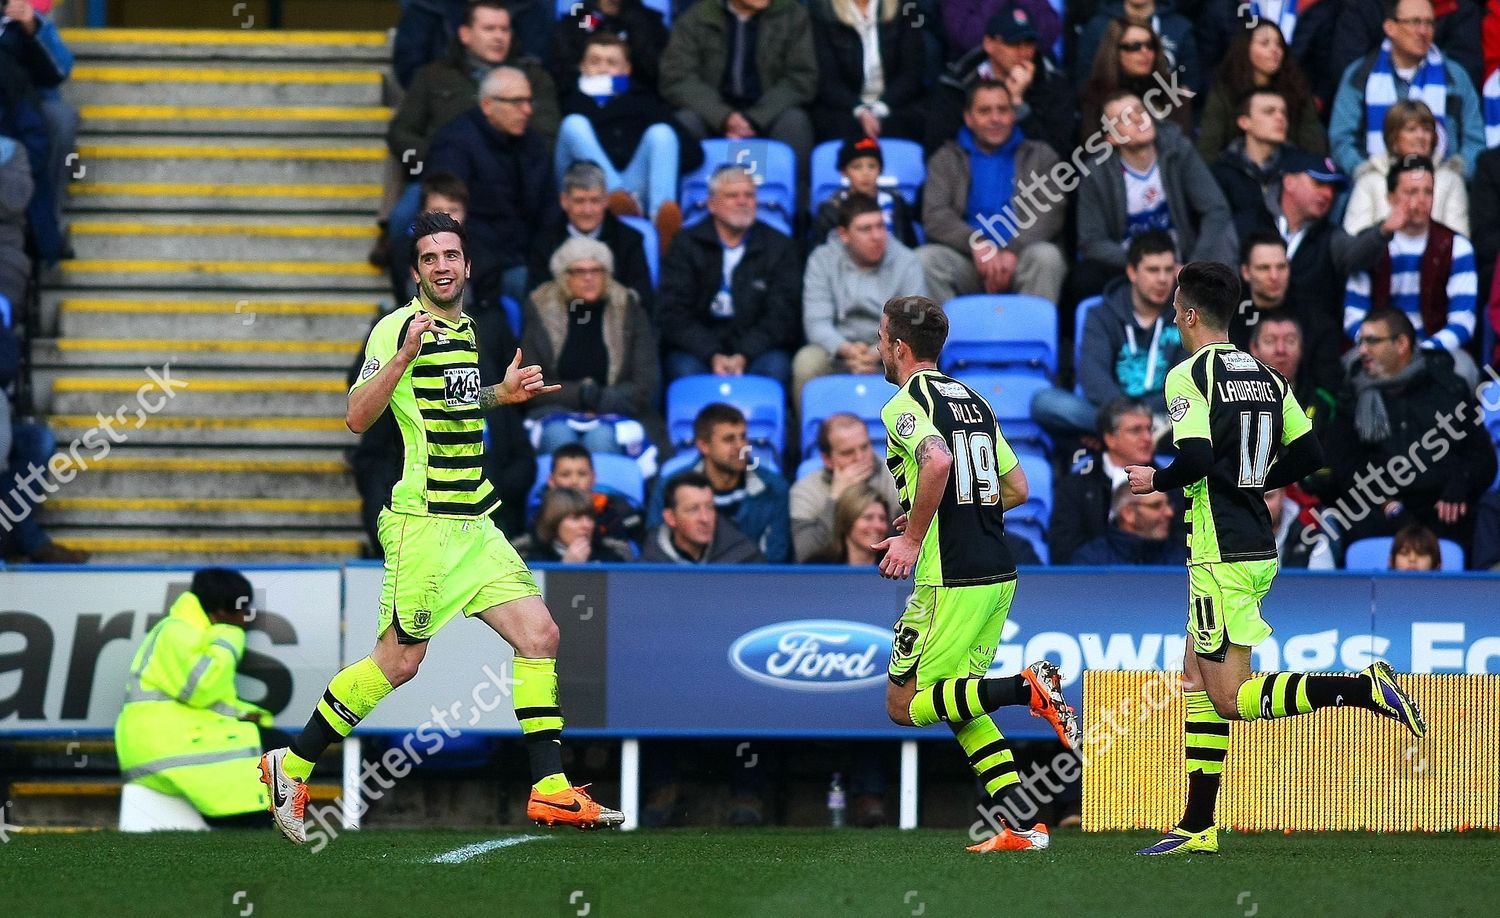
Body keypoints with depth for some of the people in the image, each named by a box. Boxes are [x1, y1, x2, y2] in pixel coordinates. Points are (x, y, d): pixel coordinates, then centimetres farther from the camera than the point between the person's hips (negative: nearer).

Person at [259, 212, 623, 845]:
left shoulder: (469, 330, 15)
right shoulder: (398, 327, -9)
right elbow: (358, 417, -18)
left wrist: (505, 393, 16)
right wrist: (404, 355, -29)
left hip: (474, 522, 8)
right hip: (423, 523, -8)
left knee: (538, 633, -2)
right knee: (400, 660, -6)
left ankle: (550, 791, 0)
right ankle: (290, 766, 8)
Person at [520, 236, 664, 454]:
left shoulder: (629, 312, 7)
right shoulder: (541, 311, 6)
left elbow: (643, 387, 4)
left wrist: (600, 400, -11)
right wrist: (580, 393, -8)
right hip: (556, 410, 0)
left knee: (600, 437, -34)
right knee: (558, 436, -34)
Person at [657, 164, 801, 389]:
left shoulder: (779, 247, 8)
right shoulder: (686, 245, 7)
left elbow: (781, 316, 0)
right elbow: (674, 313, -2)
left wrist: (744, 356, -18)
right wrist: (713, 356, -19)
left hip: (756, 347, 1)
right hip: (698, 348, 0)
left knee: (775, 368, -31)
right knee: (686, 369, -32)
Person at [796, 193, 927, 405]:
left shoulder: (906, 263, -1)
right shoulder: (822, 261, 0)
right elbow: (817, 322, -8)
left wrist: (878, 353, -28)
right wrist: (847, 350, -29)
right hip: (838, 349, 1)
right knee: (807, 362, -31)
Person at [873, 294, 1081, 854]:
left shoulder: (904, 404, -9)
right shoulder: (973, 401, 17)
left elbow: (938, 460, -29)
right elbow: (1017, 488, 19)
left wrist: (913, 537, -20)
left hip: (950, 582, -8)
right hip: (997, 575, 8)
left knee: (904, 705, 1)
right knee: (958, 708, 15)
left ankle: (1027, 687, -16)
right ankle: (1021, 825, 3)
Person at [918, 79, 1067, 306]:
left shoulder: (1040, 156, 16)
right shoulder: (947, 159, 18)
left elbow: (1050, 212, 1)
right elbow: (934, 216, 3)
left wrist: (1013, 252, -17)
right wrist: (977, 245, -17)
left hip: (1019, 258, -1)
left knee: (1046, 256, -34)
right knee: (924, 260, -29)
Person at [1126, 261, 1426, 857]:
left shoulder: (1189, 376, -11)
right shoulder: (1266, 376, 12)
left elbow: (1195, 460, -24)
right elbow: (1308, 454, 12)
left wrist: (1154, 480, -4)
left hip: (1222, 556, -9)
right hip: (1258, 548, 9)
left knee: (1232, 699, -7)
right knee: (1196, 680, 15)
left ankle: (1364, 688, -21)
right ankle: (1197, 828, 15)